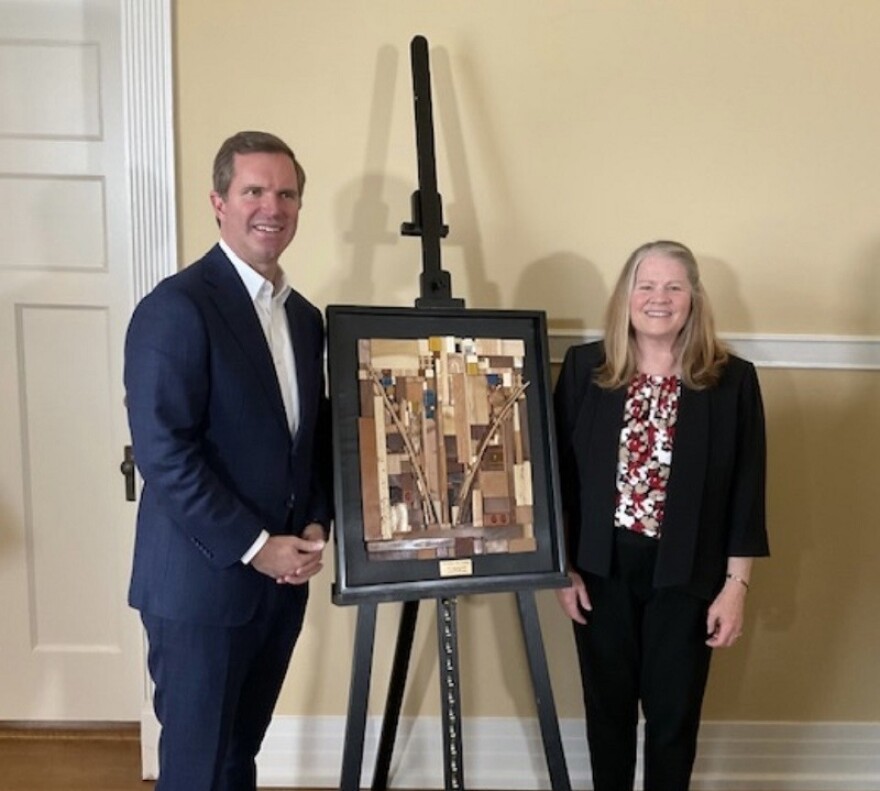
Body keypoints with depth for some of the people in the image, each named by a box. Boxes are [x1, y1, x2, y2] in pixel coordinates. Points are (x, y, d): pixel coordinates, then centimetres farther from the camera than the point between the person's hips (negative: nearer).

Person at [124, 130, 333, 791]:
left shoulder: (305, 317, 10)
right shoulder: (176, 307, -14)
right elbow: (163, 452, -20)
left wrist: (316, 525, 0)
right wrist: (253, 547, -17)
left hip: (282, 578, 7)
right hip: (203, 581, -6)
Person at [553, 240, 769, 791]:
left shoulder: (732, 380, -5)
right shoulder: (584, 368, -3)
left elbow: (747, 492, -3)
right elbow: (559, 473, 1)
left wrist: (735, 585, -5)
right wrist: (562, 566, -1)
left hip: (685, 575, -1)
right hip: (602, 569, 1)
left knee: (674, 713, 12)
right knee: (607, 706, 16)